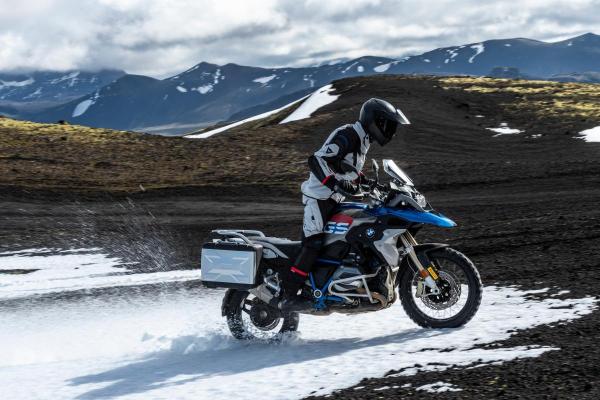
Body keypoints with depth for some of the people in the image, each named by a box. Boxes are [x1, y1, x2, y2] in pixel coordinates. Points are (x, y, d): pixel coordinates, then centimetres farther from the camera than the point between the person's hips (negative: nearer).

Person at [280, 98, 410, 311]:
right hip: (319, 197, -10)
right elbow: (316, 160, -27)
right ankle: (289, 296, -20)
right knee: (314, 243, -18)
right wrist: (335, 184, -36)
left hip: (333, 199, 10)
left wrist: (369, 182, 16)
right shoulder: (347, 136, -18)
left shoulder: (362, 141, 14)